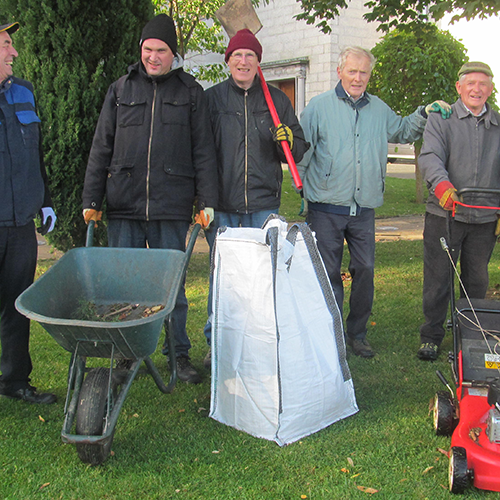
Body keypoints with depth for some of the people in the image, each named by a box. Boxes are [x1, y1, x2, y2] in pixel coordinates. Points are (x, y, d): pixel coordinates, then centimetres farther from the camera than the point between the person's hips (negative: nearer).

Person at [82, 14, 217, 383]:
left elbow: (203, 151, 7)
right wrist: (92, 200, 6)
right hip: (124, 204, 2)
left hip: (171, 205, -1)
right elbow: (101, 148, 11)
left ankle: (180, 353, 18)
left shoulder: (191, 92, 9)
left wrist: (207, 200, -1)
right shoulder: (121, 90, 12)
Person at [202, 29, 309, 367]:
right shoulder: (212, 98, 7)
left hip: (264, 206, 1)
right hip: (222, 206, -1)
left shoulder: (276, 100, 11)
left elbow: (300, 150, 13)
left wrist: (288, 141, -10)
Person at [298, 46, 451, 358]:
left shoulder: (380, 109, 13)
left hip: (364, 209, 4)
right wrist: (301, 193, -4)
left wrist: (425, 113, 14)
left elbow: (402, 132, 30)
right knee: (328, 273, 3)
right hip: (327, 208, -3)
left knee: (365, 270, 5)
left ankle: (357, 333, 20)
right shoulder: (319, 107, 1)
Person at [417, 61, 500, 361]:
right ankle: (432, 336, 15)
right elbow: (430, 157, -14)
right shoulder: (441, 120, 2)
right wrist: (441, 184, -34)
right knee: (438, 277, 2)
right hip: (445, 213, -3)